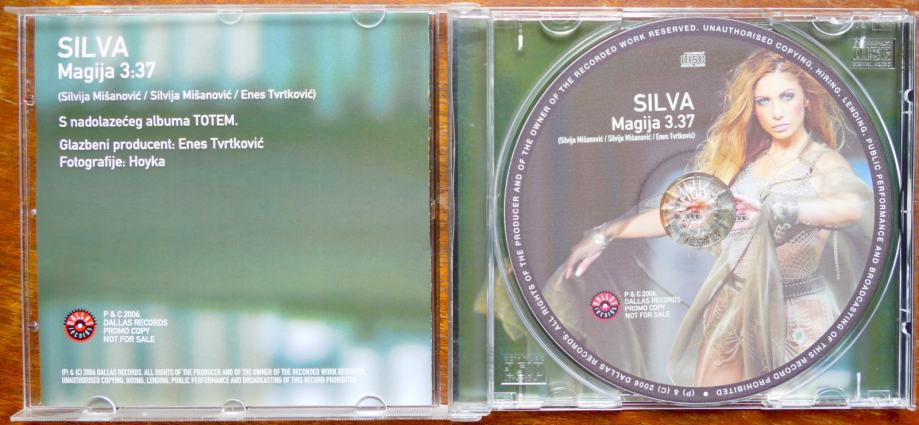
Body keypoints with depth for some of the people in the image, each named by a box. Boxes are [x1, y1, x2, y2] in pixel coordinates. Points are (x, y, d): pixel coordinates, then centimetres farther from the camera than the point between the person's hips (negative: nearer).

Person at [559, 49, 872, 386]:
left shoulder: (825, 163, -9)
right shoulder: (743, 158, 7)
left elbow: (854, 206, -32)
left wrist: (773, 210, -47)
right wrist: (606, 234, 6)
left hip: (795, 320, -4)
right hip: (731, 308, 4)